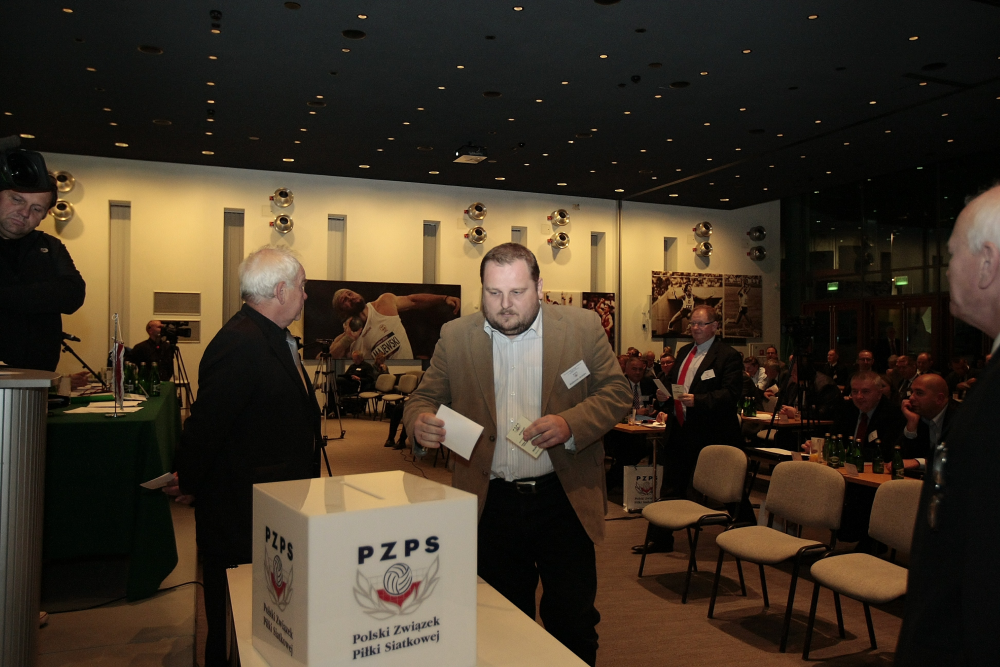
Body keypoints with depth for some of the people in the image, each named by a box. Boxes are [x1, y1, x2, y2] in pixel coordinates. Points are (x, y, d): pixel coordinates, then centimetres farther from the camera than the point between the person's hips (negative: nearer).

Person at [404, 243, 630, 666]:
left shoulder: (583, 327, -3)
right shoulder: (455, 336, 1)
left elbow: (617, 392, -1)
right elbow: (425, 397, 4)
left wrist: (570, 424, -20)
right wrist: (421, 421, -20)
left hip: (564, 500, -1)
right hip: (491, 504, 2)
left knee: (574, 624, 9)